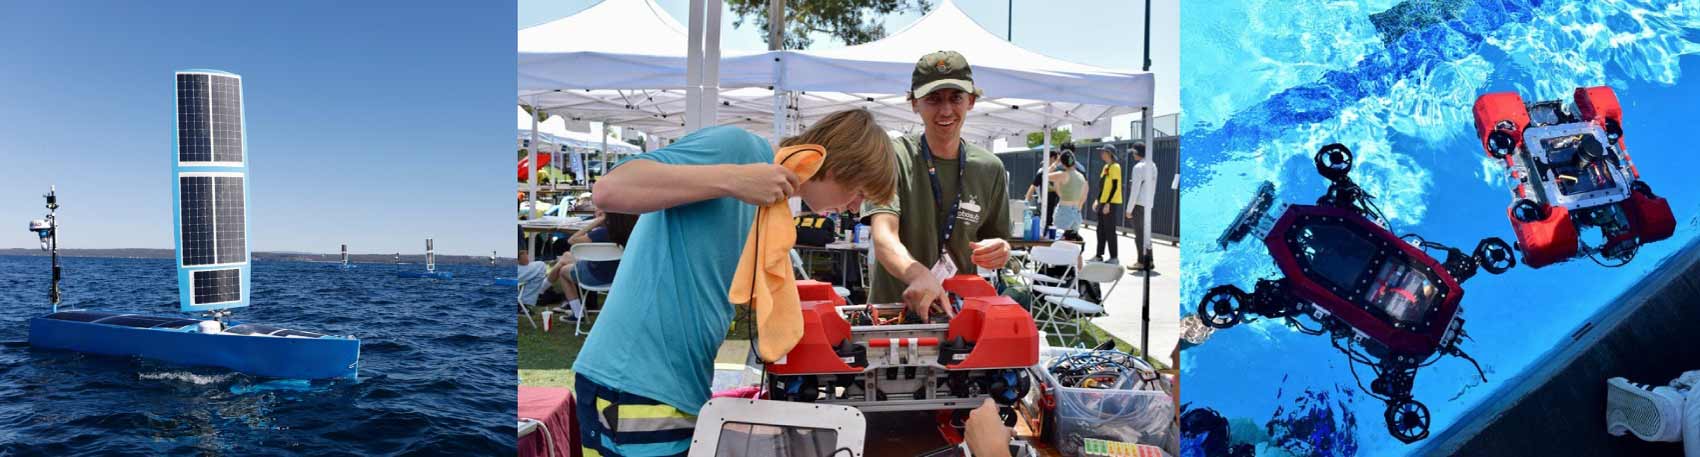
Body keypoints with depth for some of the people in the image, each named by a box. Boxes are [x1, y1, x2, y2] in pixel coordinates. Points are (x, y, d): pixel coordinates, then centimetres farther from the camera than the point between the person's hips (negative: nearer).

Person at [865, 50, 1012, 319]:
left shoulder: (990, 169, 7)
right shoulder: (894, 157, -5)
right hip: (891, 311, -4)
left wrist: (1000, 253, -7)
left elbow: (996, 240, 16)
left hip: (958, 312, 5)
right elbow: (884, 238, -18)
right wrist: (919, 275, -37)